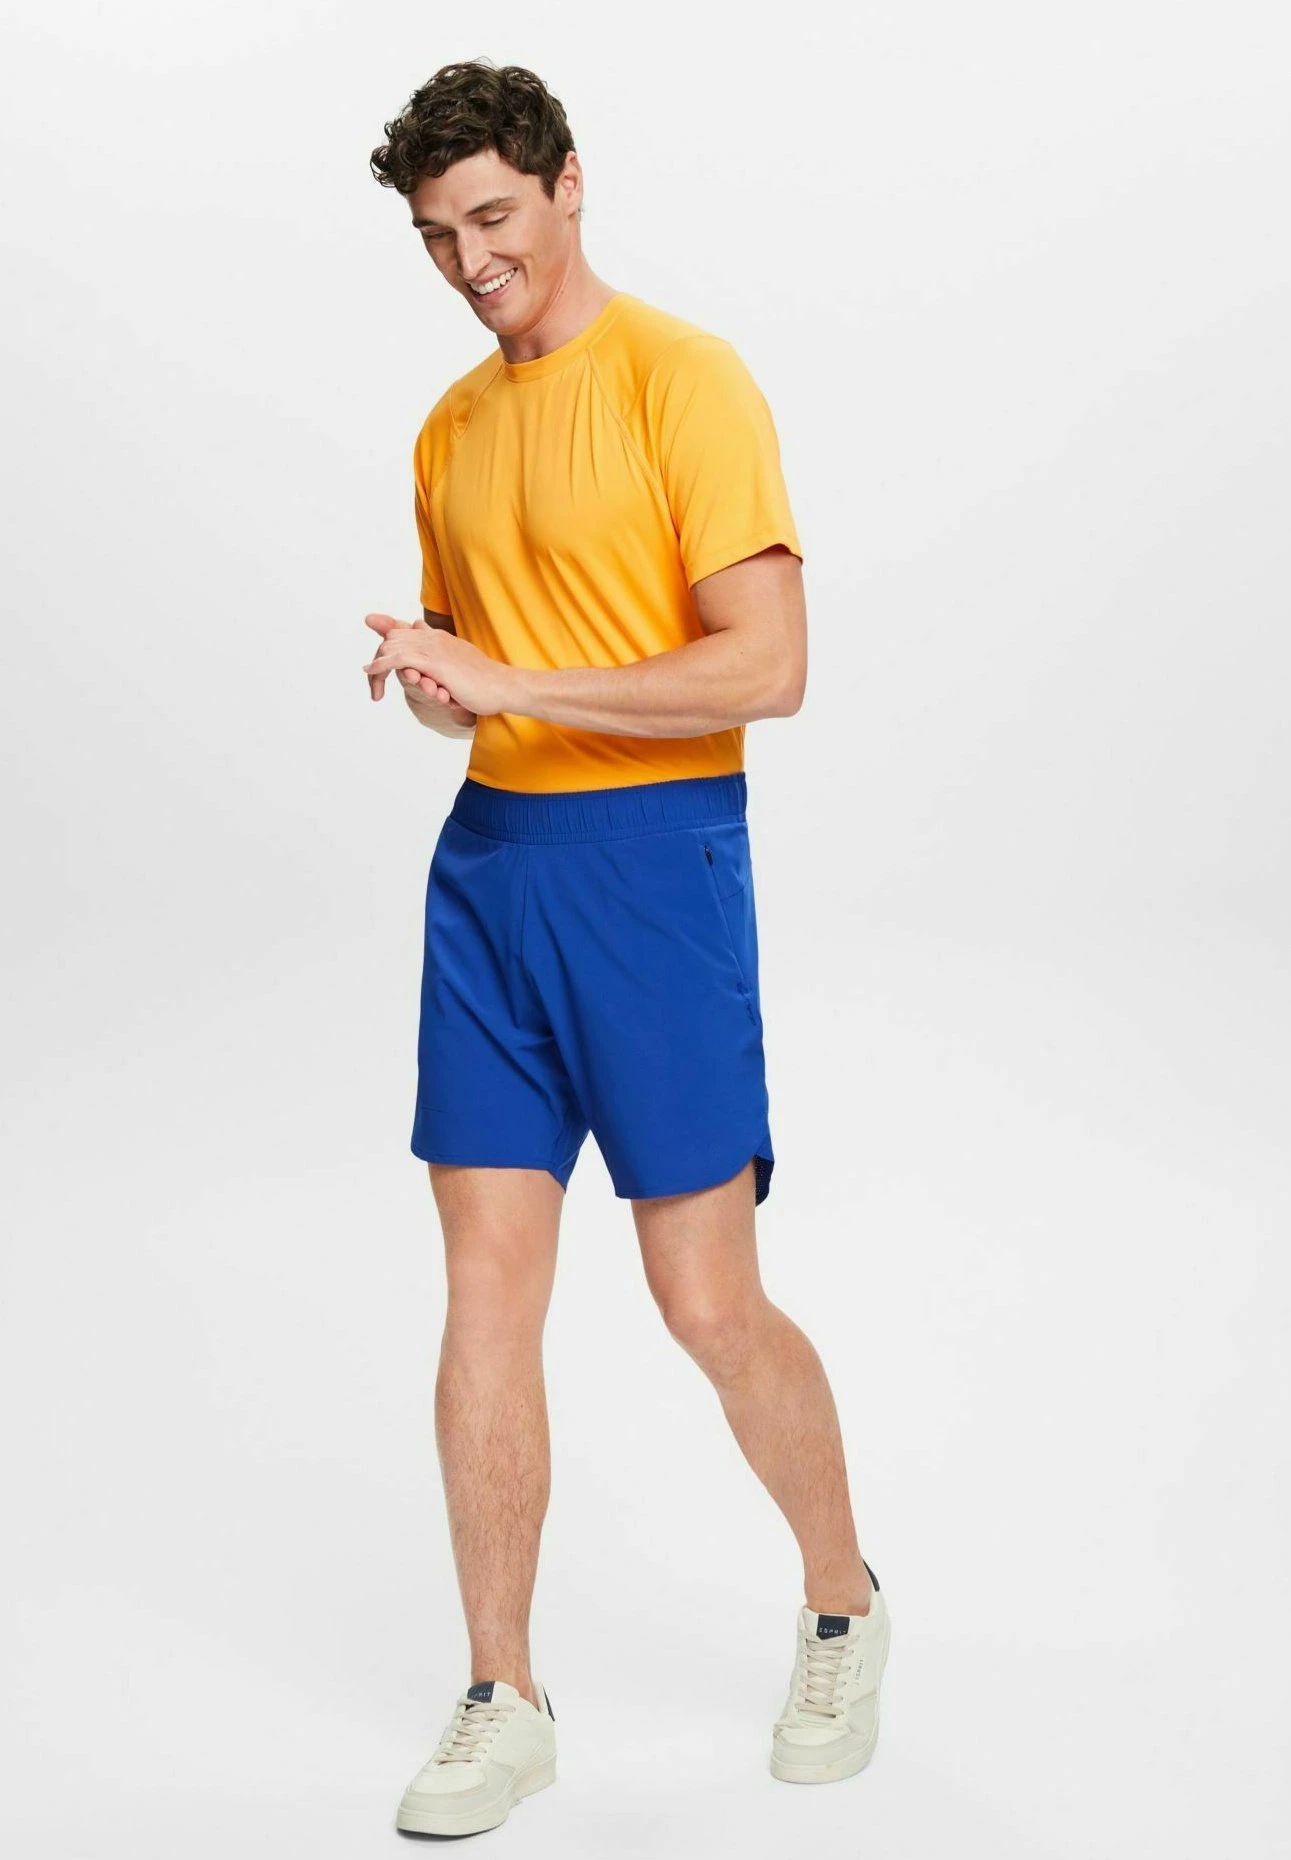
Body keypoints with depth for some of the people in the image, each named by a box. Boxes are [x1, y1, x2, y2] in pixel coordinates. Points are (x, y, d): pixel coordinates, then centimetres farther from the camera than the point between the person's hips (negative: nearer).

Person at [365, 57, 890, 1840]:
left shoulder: (686, 380, -9)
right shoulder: (450, 428, 14)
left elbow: (769, 665, -17)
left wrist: (512, 684, -20)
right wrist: (427, 678, -1)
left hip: (657, 855, -6)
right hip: (486, 857, 7)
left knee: (712, 1302, -1)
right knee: (487, 1286, 4)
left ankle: (845, 1608, 26)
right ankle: (504, 1702, 15)